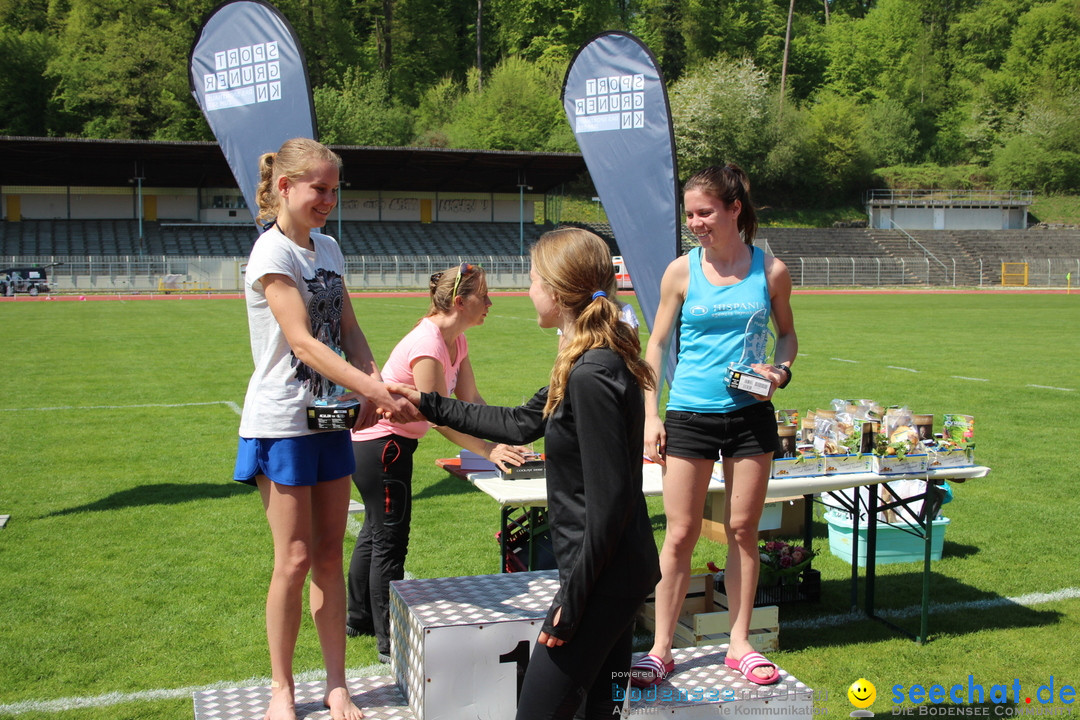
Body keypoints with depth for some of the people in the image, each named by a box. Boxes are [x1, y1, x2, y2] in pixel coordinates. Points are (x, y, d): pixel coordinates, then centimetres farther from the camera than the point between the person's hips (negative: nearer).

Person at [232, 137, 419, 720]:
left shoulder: (328, 249, 11)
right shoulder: (272, 253, -12)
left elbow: (349, 333, 9)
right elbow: (303, 342, -22)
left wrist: (373, 392, -9)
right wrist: (376, 390, -31)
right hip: (282, 424, -6)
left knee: (330, 556, 10)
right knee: (295, 560, 0)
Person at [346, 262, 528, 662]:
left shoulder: (455, 341, 4)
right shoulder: (428, 345, -26)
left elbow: (470, 399, 3)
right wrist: (490, 451, -24)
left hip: (389, 444, 11)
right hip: (380, 444, -11)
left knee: (376, 532, 21)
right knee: (390, 540, -4)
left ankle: (359, 619, 36)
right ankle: (390, 642, 6)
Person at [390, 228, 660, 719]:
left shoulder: (592, 375, -23)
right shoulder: (594, 361, 10)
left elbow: (609, 500, -24)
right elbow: (521, 424, 22)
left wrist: (571, 601, -18)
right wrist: (429, 405, 25)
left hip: (603, 578, -10)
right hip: (618, 571, 10)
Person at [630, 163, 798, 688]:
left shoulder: (770, 271, 0)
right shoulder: (682, 271, -1)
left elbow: (786, 333, 15)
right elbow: (657, 345, 3)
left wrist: (781, 370, -7)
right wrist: (651, 416, -3)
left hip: (750, 414, 1)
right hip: (690, 415, -1)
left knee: (743, 530, 8)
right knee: (680, 534, 1)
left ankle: (739, 644, 23)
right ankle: (661, 649, 12)